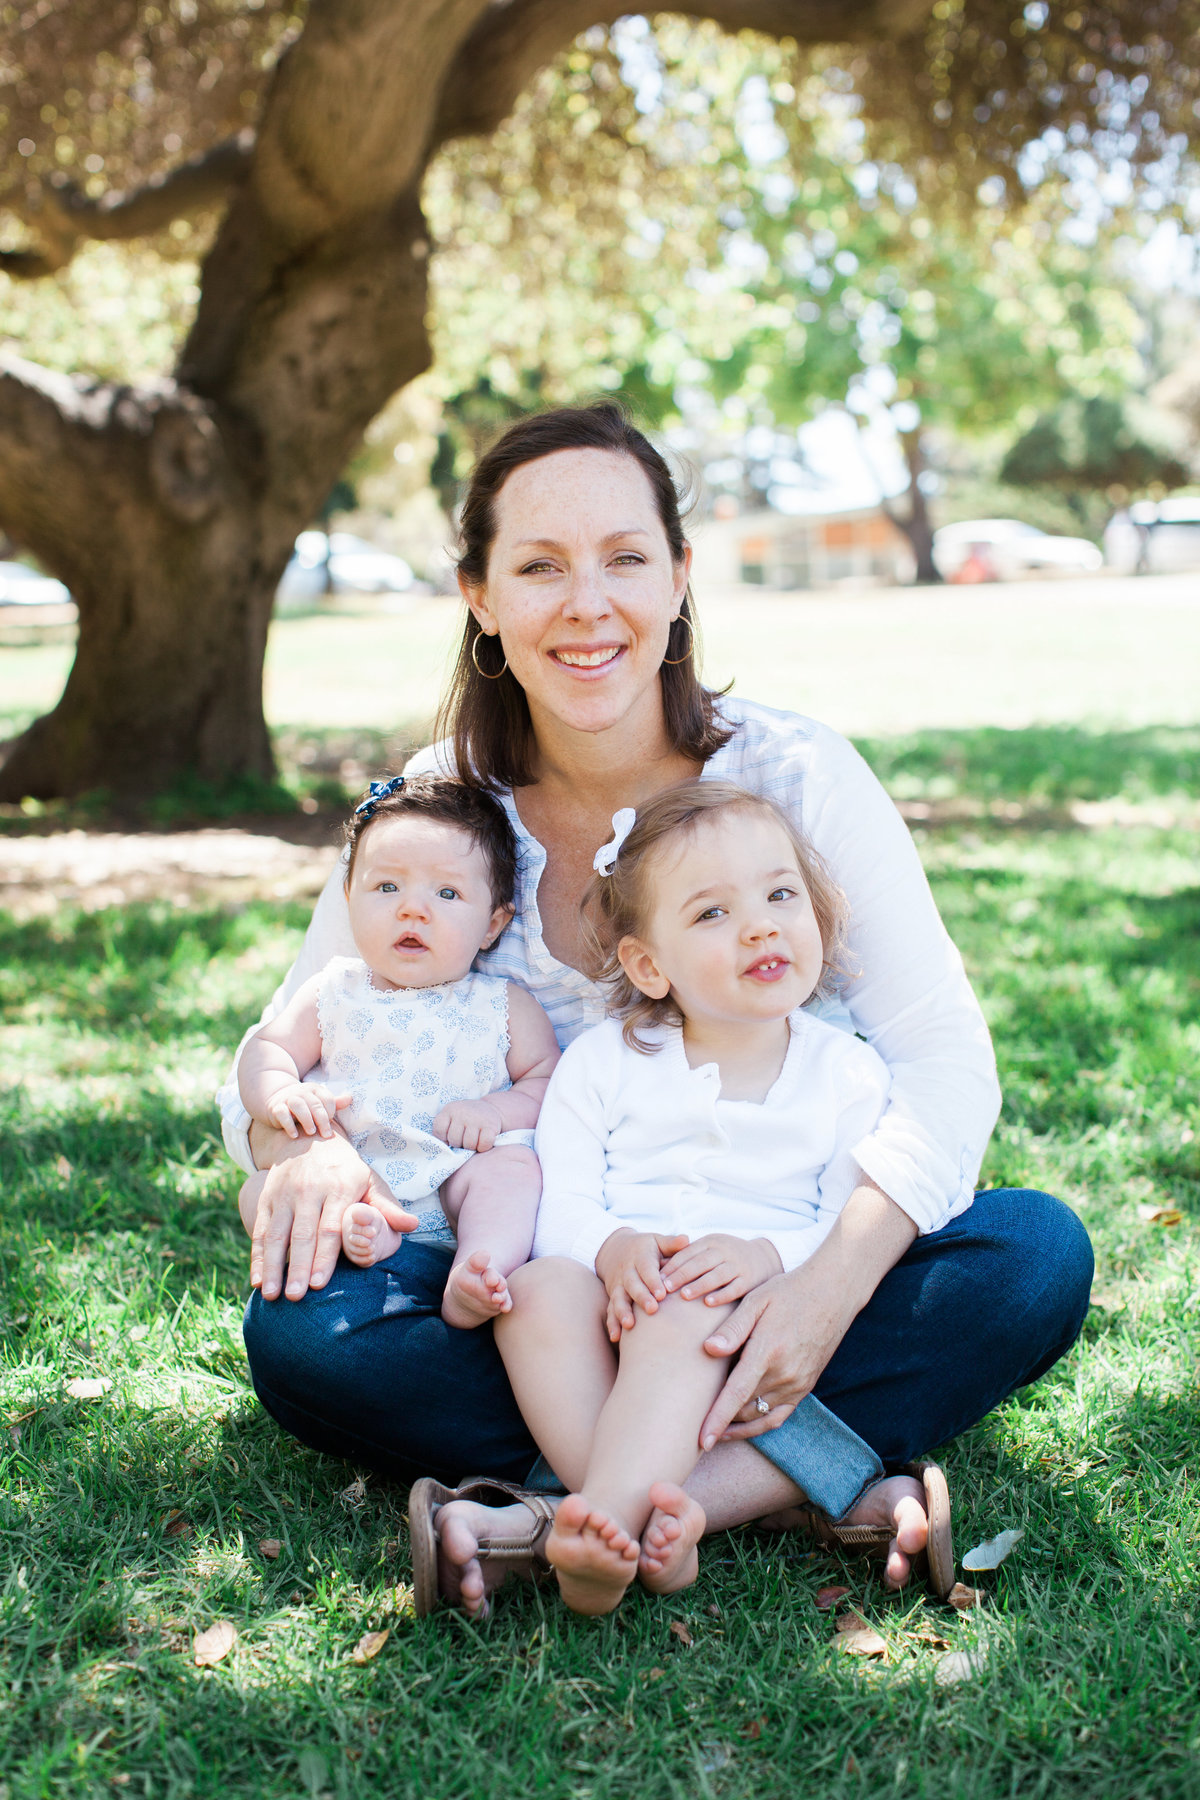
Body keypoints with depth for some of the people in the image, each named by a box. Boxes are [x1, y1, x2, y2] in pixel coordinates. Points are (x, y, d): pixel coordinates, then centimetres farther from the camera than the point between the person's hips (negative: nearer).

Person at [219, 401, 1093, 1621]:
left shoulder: (796, 776, -9)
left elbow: (944, 1062, -13)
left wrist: (834, 1280, -30)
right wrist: (307, 1146, -27)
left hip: (771, 1277, 0)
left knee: (1039, 1255, -26)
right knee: (301, 1328, -26)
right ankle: (829, 1471, -28)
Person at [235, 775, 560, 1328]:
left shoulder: (503, 1004, 5)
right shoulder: (332, 993, 10)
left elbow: (551, 1077, 4)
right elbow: (266, 1049, 11)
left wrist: (499, 1109, -15)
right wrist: (280, 1095, -12)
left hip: (456, 1184, -1)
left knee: (513, 1166, -29)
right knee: (261, 1192, -19)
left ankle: (473, 1273, -47)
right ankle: (359, 1231, -41)